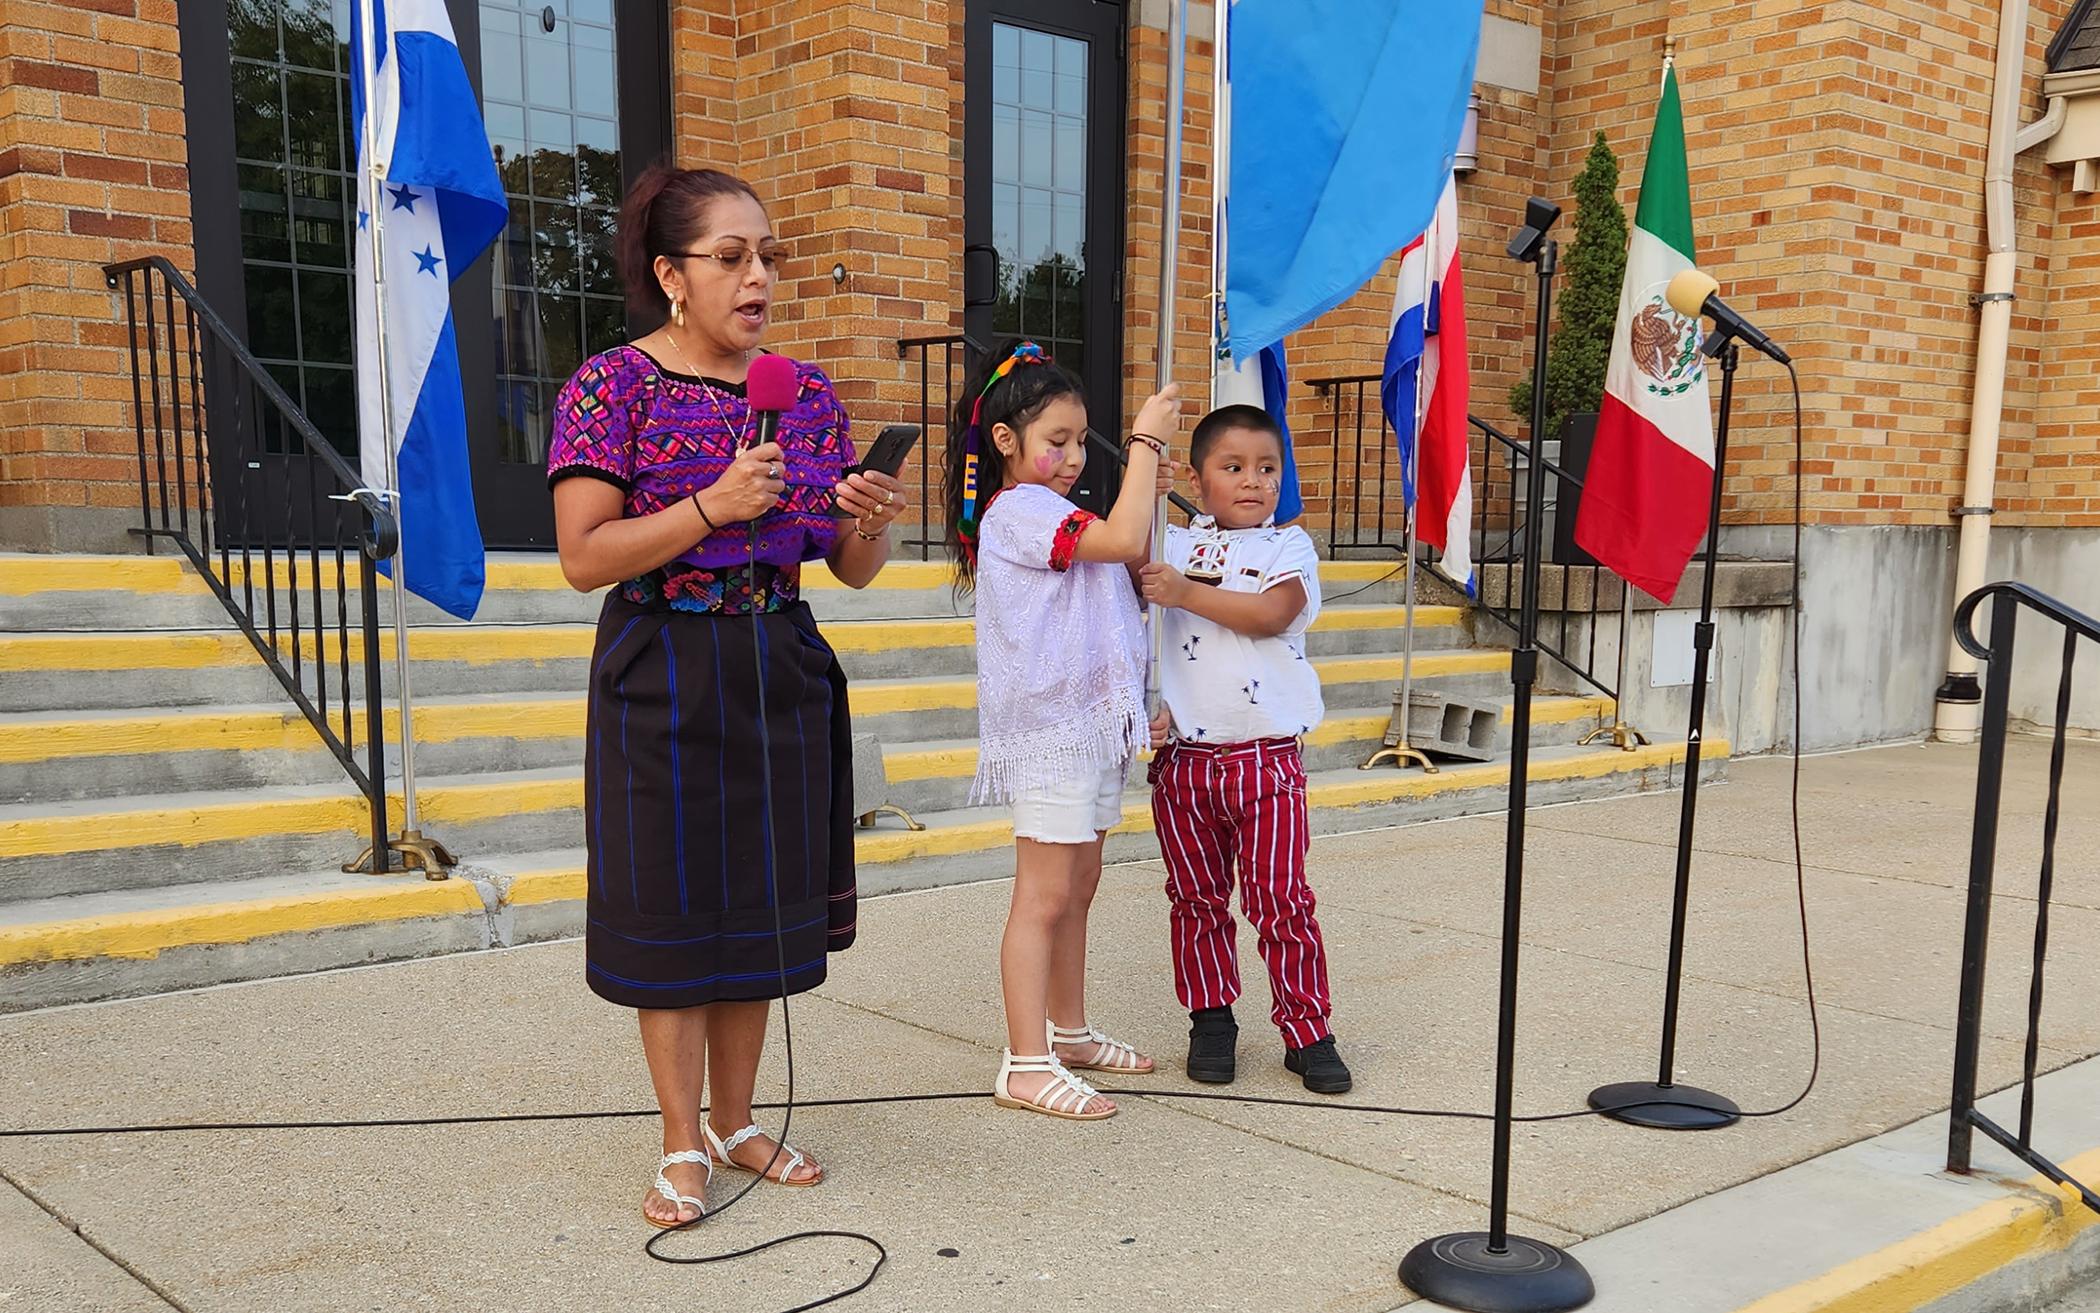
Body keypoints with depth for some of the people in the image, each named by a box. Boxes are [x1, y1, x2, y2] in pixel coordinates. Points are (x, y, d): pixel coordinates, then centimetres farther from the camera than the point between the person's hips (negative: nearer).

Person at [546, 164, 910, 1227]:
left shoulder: (807, 392, 6)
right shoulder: (611, 385, -7)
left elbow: (853, 572, 8)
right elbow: (583, 557, -15)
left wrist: (871, 523, -15)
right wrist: (714, 506, -24)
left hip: (781, 672, 5)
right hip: (664, 678, -4)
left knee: (761, 900, 11)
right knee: (673, 906, 3)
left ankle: (734, 1120, 27)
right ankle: (683, 1145, 18)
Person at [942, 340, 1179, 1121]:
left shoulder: (1051, 514, 17)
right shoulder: (1017, 510, -15)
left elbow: (1131, 569, 22)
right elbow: (1123, 540, -27)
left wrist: (1147, 492, 9)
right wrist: (1146, 439, -18)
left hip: (1089, 721, 10)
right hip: (1049, 728, -10)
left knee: (1078, 888, 17)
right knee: (1043, 897, -7)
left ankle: (1068, 1030, 29)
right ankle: (1026, 1064, -1)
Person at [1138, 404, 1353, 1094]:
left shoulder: (1288, 546, 3)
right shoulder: (1176, 543, 9)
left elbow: (1271, 613, -15)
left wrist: (1186, 592, -18)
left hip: (1266, 757, -2)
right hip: (1184, 758, 3)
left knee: (1282, 900, 0)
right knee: (1196, 899, 12)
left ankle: (1307, 1031, 12)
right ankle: (1211, 1020, 27)